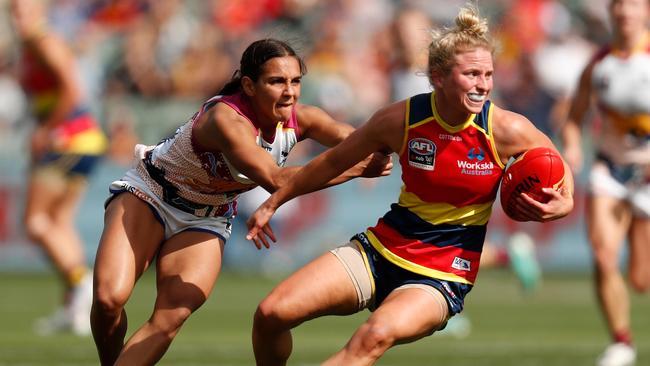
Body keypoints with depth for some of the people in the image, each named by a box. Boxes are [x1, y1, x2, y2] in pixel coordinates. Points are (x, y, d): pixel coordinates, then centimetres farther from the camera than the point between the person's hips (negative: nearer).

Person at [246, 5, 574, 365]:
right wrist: (272, 203, 18)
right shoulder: (401, 119, -9)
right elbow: (334, 161, 9)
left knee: (377, 335, -36)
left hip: (443, 276, -3)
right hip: (381, 250, 3)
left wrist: (564, 204, -16)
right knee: (271, 313, -12)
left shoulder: (506, 130, -13)